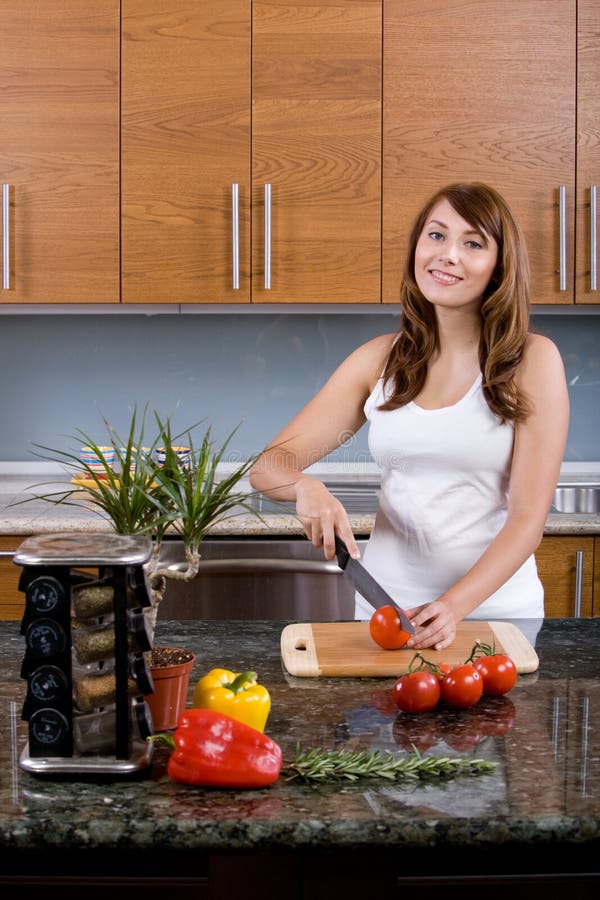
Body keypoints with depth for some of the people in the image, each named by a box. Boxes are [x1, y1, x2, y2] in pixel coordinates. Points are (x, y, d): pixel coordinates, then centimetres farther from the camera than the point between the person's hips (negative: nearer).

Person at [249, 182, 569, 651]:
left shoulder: (533, 360, -4)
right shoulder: (379, 360, 4)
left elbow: (529, 516, -9)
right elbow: (268, 466, 5)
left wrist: (455, 606, -23)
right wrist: (306, 486, -18)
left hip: (495, 605, -2)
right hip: (386, 604, 3)